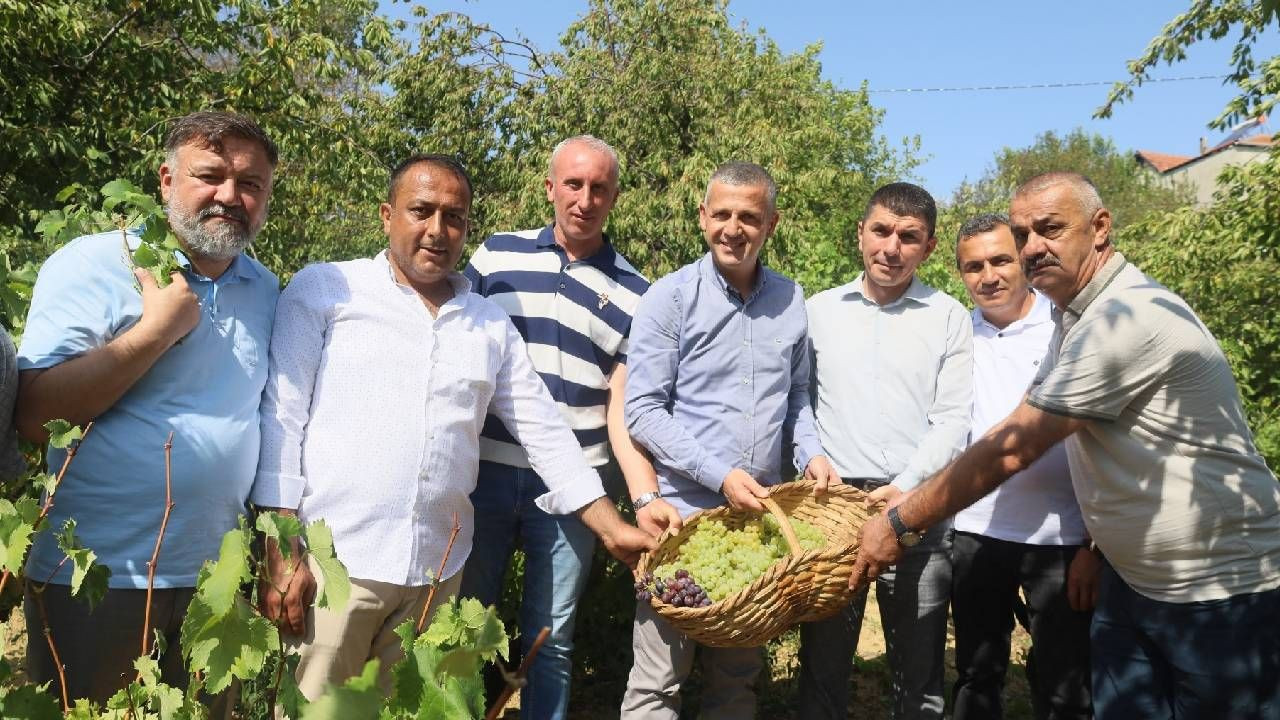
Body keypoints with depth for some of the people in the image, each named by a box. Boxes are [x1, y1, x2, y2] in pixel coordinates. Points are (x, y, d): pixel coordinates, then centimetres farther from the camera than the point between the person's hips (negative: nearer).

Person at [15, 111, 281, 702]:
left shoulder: (267, 290, 6)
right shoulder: (94, 264, -10)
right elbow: (33, 415, -17)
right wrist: (158, 329, -19)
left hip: (215, 575, 5)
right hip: (95, 576, -4)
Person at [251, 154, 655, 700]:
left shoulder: (491, 324, 12)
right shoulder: (324, 289, 1)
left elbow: (545, 432, 11)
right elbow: (283, 415, -4)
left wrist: (614, 530, 5)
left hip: (437, 571, 4)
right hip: (330, 559, -3)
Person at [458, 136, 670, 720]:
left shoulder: (633, 293, 3)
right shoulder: (495, 255, 4)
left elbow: (621, 404, 0)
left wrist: (645, 497, -13)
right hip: (481, 473, 1)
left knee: (551, 639, 11)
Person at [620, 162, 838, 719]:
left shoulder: (791, 299, 7)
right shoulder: (670, 298, -8)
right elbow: (642, 410, -11)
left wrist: (810, 453, -1)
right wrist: (720, 476, -17)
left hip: (760, 512, 4)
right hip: (682, 510, -4)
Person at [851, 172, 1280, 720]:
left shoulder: (1129, 319, -25)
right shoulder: (1075, 315, 6)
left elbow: (1011, 450, -25)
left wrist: (899, 524, -18)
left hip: (1224, 593, -8)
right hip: (1132, 580, 8)